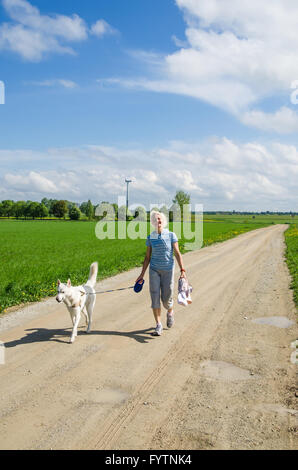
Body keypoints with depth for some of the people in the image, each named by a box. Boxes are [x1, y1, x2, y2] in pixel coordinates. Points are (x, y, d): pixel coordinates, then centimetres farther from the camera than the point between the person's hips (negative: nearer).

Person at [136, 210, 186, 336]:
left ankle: (170, 312, 38)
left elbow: (177, 253, -5)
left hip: (168, 270, -1)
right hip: (154, 270, 2)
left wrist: (182, 270, -14)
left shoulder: (171, 235, -4)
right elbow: (147, 257, 7)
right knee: (155, 297, -6)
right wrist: (142, 274, 4)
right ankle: (159, 325, 3)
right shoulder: (150, 238, 2)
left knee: (167, 298, 3)